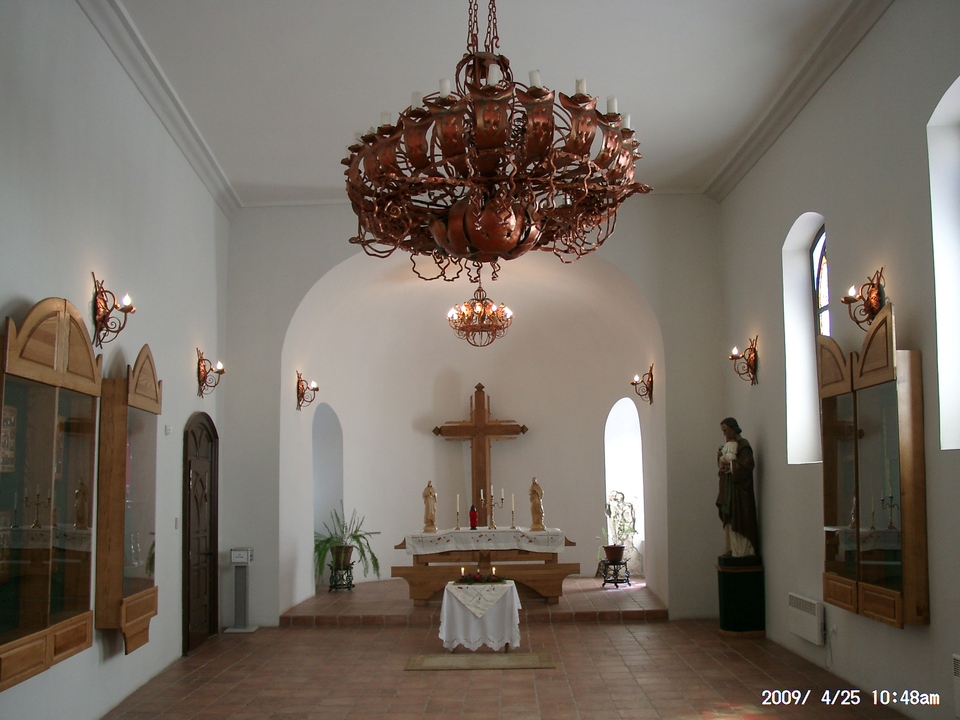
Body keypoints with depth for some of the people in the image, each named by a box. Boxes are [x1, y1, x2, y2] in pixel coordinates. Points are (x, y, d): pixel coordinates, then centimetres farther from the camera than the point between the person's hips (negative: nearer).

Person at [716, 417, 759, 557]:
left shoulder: (742, 445, -10)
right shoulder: (728, 445, 17)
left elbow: (747, 464, -22)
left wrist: (730, 462, -16)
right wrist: (720, 459, 0)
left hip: (738, 488, -9)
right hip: (728, 489, 9)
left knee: (739, 519, -8)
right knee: (729, 519, 8)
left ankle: (742, 551, -5)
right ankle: (732, 549, 12)